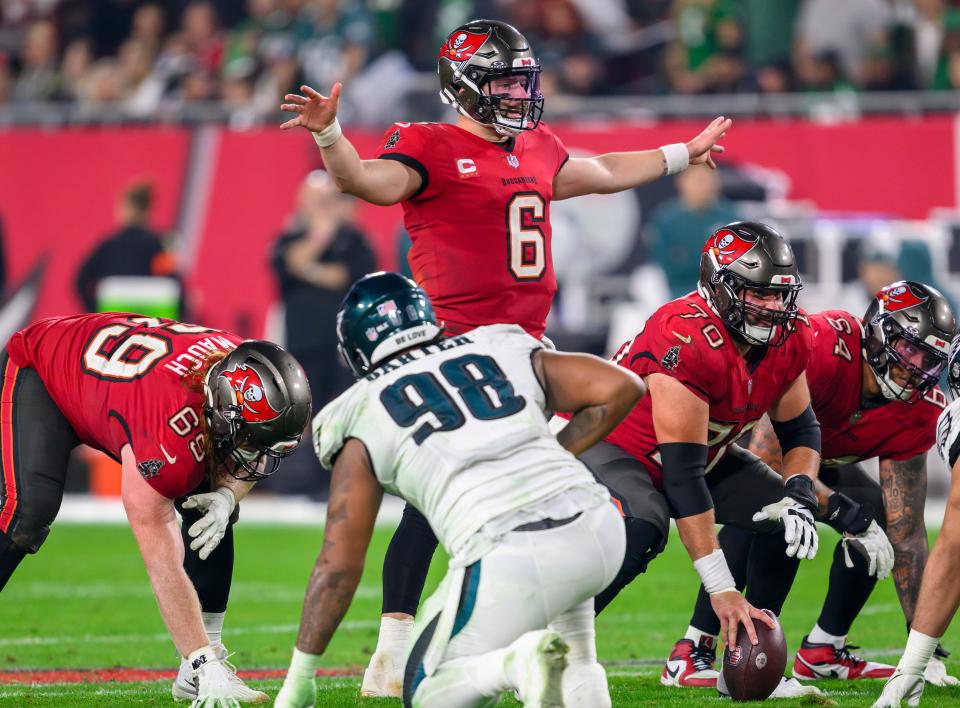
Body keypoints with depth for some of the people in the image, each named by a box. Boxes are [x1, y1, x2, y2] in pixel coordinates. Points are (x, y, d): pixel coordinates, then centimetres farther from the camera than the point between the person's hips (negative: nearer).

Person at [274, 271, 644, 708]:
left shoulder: (362, 416, 13)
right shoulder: (504, 348, 22)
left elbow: (339, 563, 9)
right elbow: (623, 387, 15)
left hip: (507, 559, -4)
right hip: (600, 533, 4)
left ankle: (516, 664, -15)